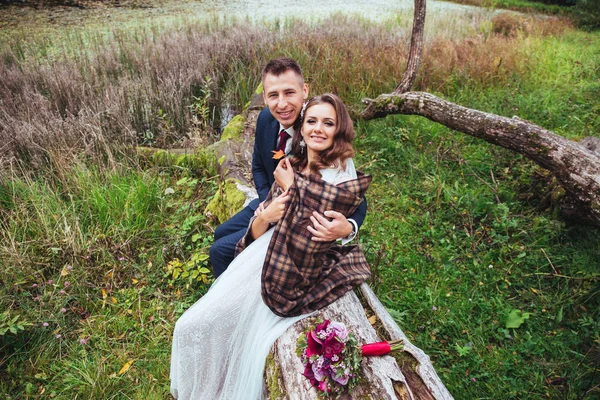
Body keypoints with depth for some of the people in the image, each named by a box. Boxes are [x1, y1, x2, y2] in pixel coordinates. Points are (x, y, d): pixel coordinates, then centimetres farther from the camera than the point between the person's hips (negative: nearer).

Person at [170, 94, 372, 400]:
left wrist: (290, 186, -7)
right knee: (192, 328, 2)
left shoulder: (342, 176, -10)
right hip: (261, 265, 6)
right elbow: (256, 234, 8)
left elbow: (307, 240, -19)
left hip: (295, 279, -6)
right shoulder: (291, 169, 8)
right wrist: (264, 216, -15)